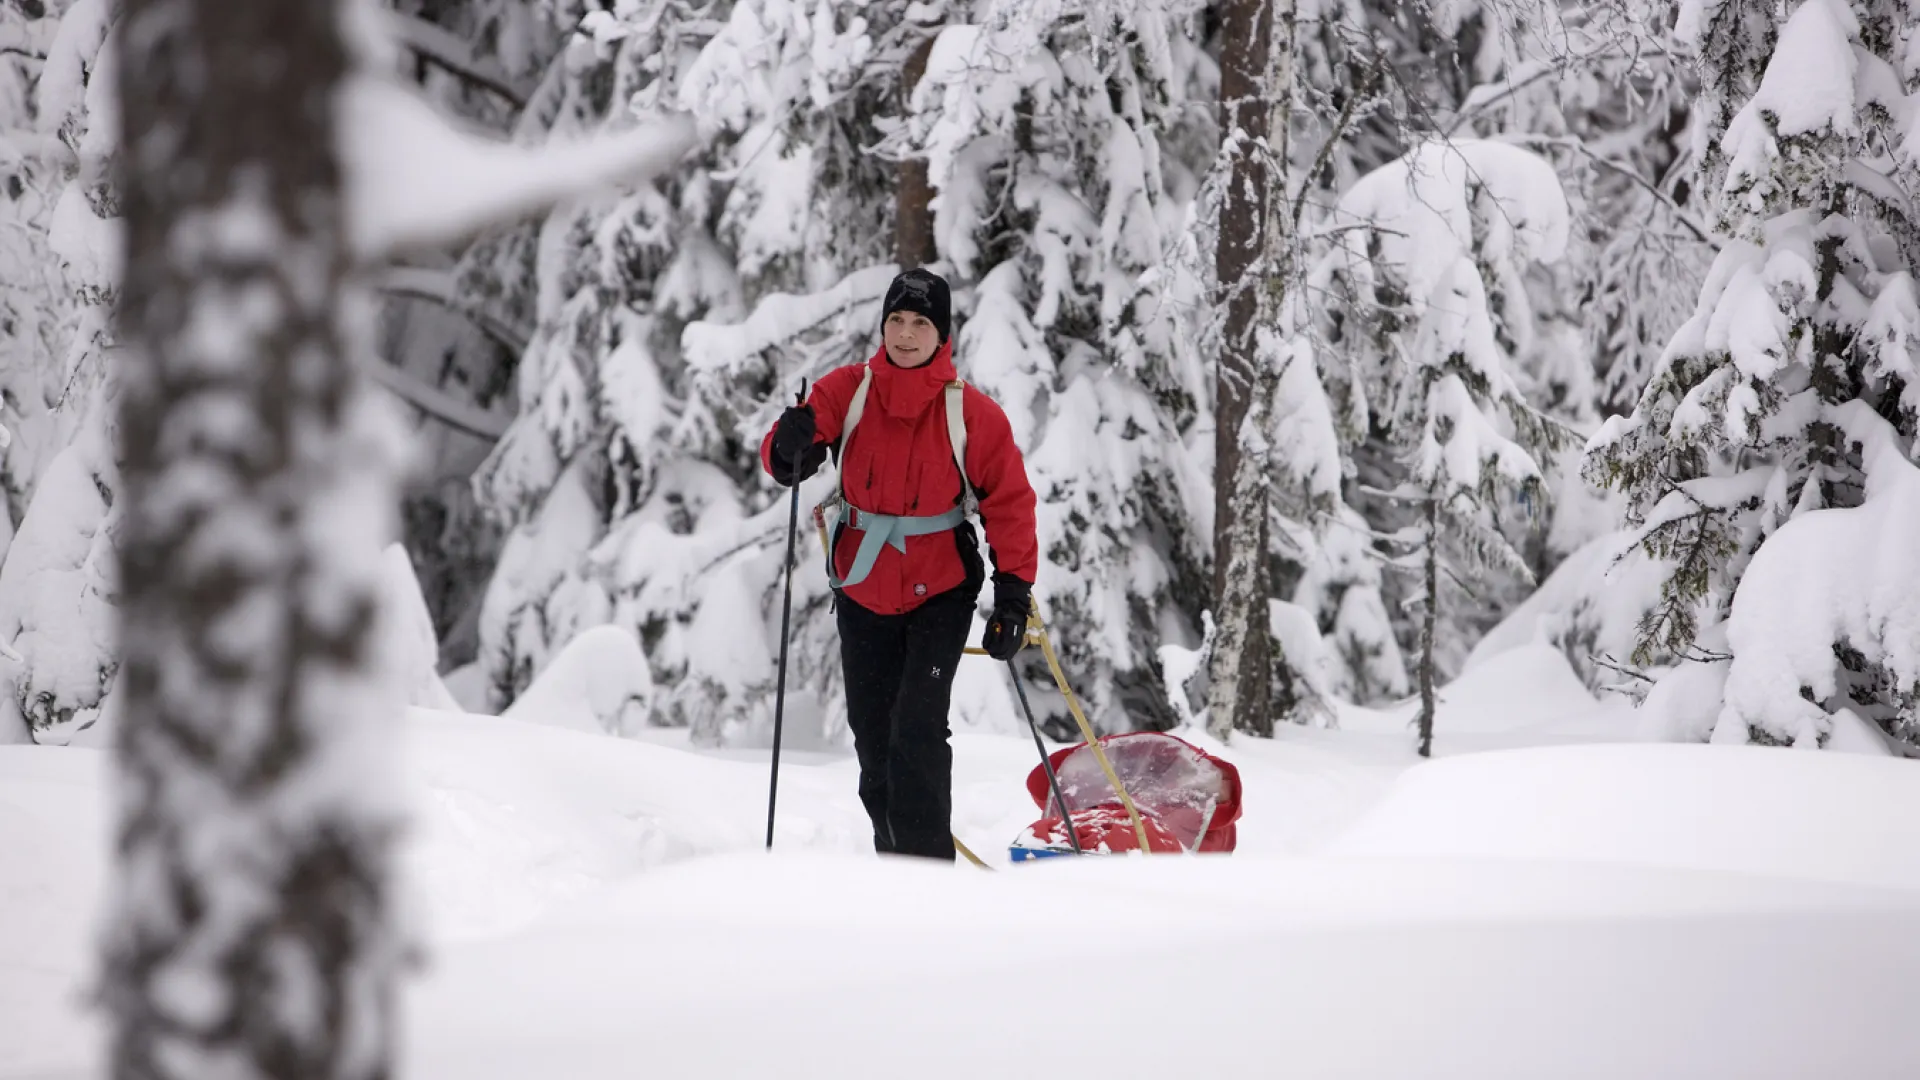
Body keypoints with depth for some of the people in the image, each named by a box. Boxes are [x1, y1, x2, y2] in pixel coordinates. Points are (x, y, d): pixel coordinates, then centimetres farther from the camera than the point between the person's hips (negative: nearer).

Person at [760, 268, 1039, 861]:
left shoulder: (973, 414, -9)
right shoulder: (846, 391, -4)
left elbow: (1009, 503, -3)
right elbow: (783, 462, -8)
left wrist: (1014, 593, -8)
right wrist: (790, 449, -33)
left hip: (941, 592, -3)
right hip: (863, 586, 3)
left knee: (917, 727, -16)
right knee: (872, 731, 10)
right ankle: (894, 856, 26)